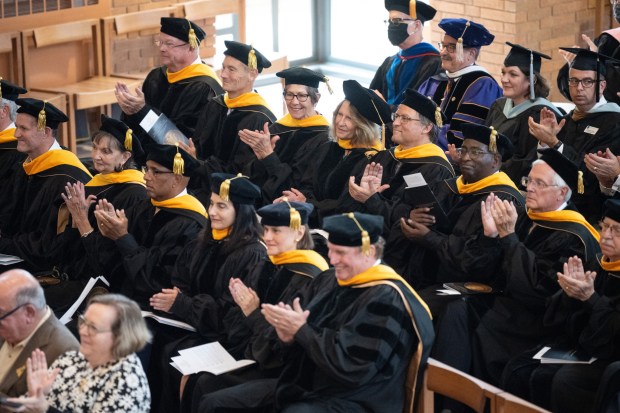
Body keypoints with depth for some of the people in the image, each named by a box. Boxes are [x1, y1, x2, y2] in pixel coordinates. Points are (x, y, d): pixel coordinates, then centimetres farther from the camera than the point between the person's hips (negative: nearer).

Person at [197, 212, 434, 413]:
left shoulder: (386, 300, -17)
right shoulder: (341, 283, 10)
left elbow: (351, 368, -23)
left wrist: (300, 330, -14)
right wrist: (290, 335, -7)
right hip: (308, 384, 10)